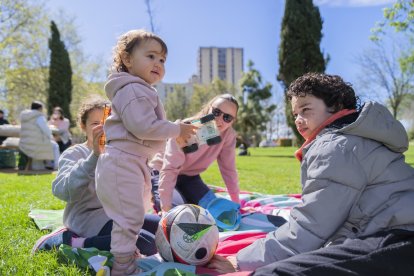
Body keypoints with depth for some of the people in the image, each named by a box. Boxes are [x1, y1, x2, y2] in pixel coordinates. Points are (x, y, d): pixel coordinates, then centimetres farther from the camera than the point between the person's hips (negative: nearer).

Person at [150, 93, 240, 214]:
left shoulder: (228, 135, -18)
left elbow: (228, 169, -8)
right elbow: (169, 169, -35)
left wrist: (236, 202, -6)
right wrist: (166, 207, -40)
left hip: (189, 176, 5)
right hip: (161, 171, -5)